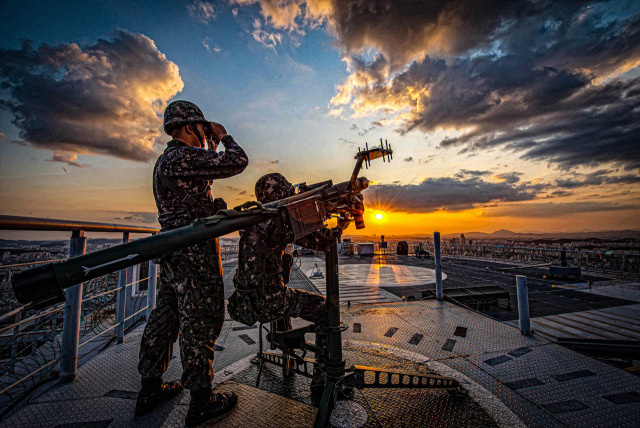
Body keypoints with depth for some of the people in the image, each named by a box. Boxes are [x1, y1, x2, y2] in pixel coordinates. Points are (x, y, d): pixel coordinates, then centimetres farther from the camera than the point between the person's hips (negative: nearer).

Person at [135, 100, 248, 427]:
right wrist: (223, 137, 1)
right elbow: (238, 162, -16)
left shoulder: (165, 160, 19)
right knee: (200, 323, -1)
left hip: (172, 252, 11)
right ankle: (201, 402, 14)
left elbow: (209, 172, 28)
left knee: (166, 317, 18)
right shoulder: (183, 157, -14)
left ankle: (150, 390, 34)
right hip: (196, 253, -11)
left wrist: (212, 148, 24)